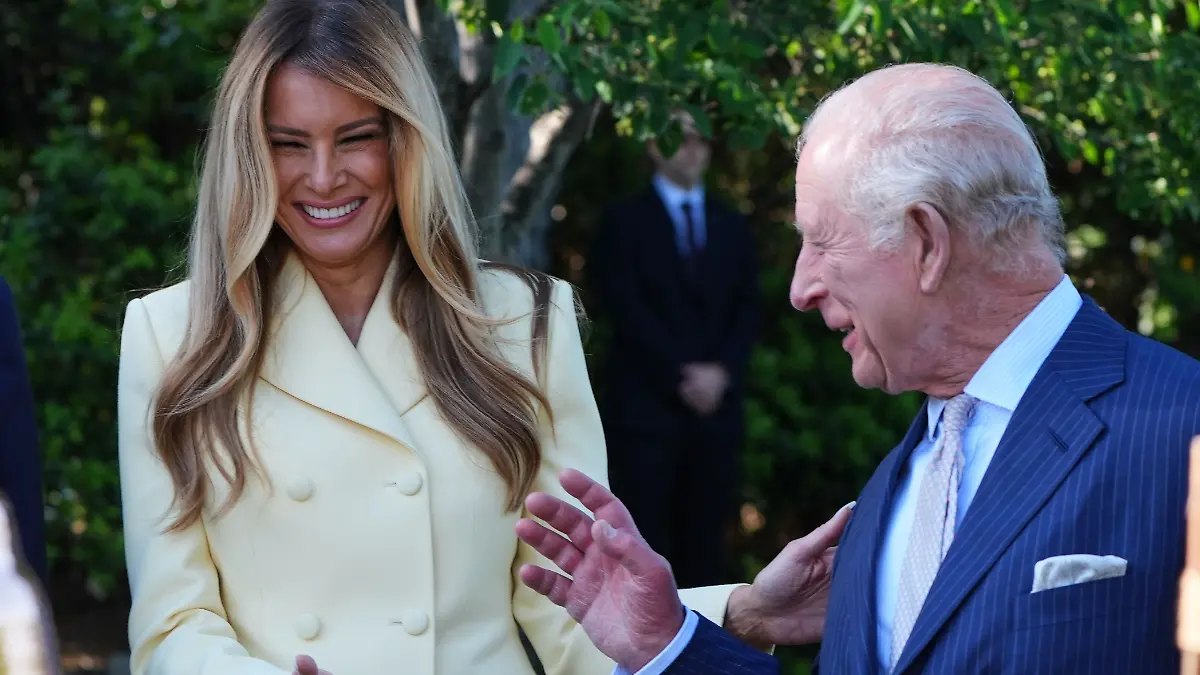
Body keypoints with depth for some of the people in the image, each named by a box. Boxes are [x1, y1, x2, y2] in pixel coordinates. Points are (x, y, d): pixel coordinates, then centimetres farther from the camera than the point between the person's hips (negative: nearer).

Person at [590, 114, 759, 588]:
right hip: (645, 406, -4)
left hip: (716, 405, 4)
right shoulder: (625, 223, 5)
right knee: (642, 546, -7)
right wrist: (680, 374, -12)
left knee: (703, 546, 1)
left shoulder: (733, 228, 18)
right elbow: (627, 309, -5)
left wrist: (722, 371, -7)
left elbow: (747, 309, 10)